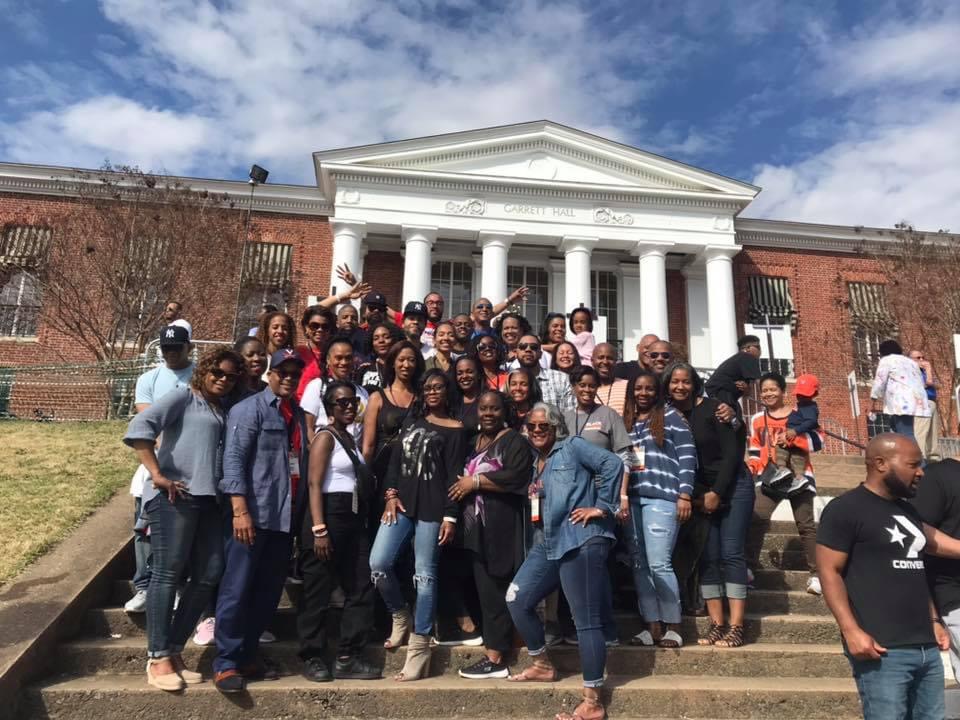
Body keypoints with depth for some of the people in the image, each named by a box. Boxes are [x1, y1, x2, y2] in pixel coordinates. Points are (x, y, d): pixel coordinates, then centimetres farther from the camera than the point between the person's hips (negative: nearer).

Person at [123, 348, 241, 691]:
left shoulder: (223, 411, 23)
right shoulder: (183, 396, 3)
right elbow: (139, 426, -11)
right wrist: (157, 475, -15)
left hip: (208, 499, 7)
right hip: (174, 496, -7)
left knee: (209, 575, 4)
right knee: (167, 573, -4)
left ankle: (174, 652, 15)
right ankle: (157, 659, 3)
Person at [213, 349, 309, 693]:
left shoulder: (299, 415, 16)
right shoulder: (249, 409, -3)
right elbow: (233, 459, -11)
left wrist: (302, 511, 11)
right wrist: (241, 510, -19)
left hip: (287, 517, 7)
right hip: (254, 514, -7)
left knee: (268, 592, 13)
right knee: (237, 589, -1)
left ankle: (248, 653, 26)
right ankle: (226, 663, 10)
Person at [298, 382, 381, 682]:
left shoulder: (350, 438, 17)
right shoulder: (325, 437, -6)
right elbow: (314, 484, -15)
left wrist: (362, 521, 14)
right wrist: (318, 529, -22)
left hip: (353, 519, 9)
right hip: (329, 516, -9)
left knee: (361, 588, 7)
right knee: (318, 591, 1)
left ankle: (348, 659, 15)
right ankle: (312, 658, 13)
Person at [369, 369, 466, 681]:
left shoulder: (454, 429, 4)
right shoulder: (412, 421, 19)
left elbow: (454, 476, -2)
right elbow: (395, 459, 14)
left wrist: (450, 516, -9)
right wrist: (391, 494, 1)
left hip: (431, 508, -4)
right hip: (401, 503, 5)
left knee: (424, 574, -3)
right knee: (378, 563, -7)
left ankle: (419, 647, 4)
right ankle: (401, 617, 18)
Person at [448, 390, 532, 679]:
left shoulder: (514, 441, -3)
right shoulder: (473, 443, 20)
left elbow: (516, 477, -17)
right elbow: (462, 478, 26)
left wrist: (475, 481, -13)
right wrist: (462, 487, 5)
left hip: (502, 526, -7)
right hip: (477, 526, 7)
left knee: (495, 590, -7)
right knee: (485, 589, 8)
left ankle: (496, 657, -1)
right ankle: (493, 652, 14)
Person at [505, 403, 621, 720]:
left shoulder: (572, 447, -2)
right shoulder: (536, 464, 20)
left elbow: (613, 464, -12)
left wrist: (602, 506, -12)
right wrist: (533, 494, 8)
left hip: (581, 541, -9)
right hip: (549, 544, 9)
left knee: (586, 620, -5)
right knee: (517, 599, 8)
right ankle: (543, 665, 26)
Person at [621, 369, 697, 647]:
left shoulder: (670, 417, 3)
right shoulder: (625, 422, 17)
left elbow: (687, 456, -2)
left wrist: (684, 495, -9)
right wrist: (620, 496, 13)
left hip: (661, 497, -5)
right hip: (631, 500, 5)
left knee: (659, 563, -8)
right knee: (639, 564, 5)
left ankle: (672, 627, 6)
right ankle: (652, 627, 13)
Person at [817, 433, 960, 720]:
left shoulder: (908, 511, 17)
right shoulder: (845, 509, -8)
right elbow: (829, 572, -12)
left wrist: (934, 620, 16)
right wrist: (851, 631, -19)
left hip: (927, 648, 8)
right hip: (883, 650, -7)